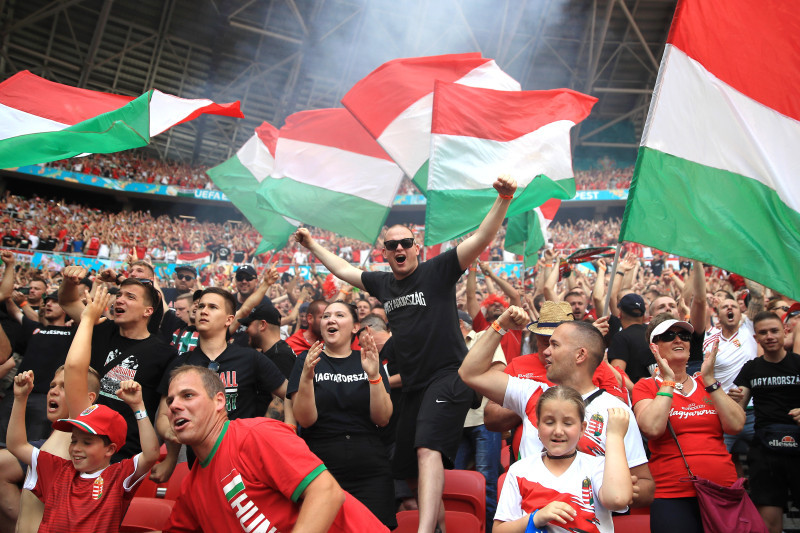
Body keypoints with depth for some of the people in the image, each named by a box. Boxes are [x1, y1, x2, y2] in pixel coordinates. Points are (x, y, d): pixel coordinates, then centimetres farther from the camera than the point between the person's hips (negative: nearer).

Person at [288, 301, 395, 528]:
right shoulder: (307, 360, 2)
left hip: (370, 473, 1)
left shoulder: (369, 361, 6)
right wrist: (306, 377, -24)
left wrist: (374, 376, -19)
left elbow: (382, 419, -4)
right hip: (319, 470, -1)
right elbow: (305, 420, -8)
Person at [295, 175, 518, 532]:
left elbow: (481, 238, -15)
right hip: (412, 384, 7)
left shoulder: (437, 271, -4)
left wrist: (503, 199, -27)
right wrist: (312, 244, 34)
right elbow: (343, 269, 28)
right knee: (408, 466, 12)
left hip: (448, 378, -7)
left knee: (428, 450, -26)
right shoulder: (382, 283, 11)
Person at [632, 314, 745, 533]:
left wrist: (708, 379, -6)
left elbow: (735, 426, -2)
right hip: (673, 496, -4)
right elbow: (652, 429, -18)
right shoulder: (645, 387, 1)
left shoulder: (707, 383, 13)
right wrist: (668, 382, -12)